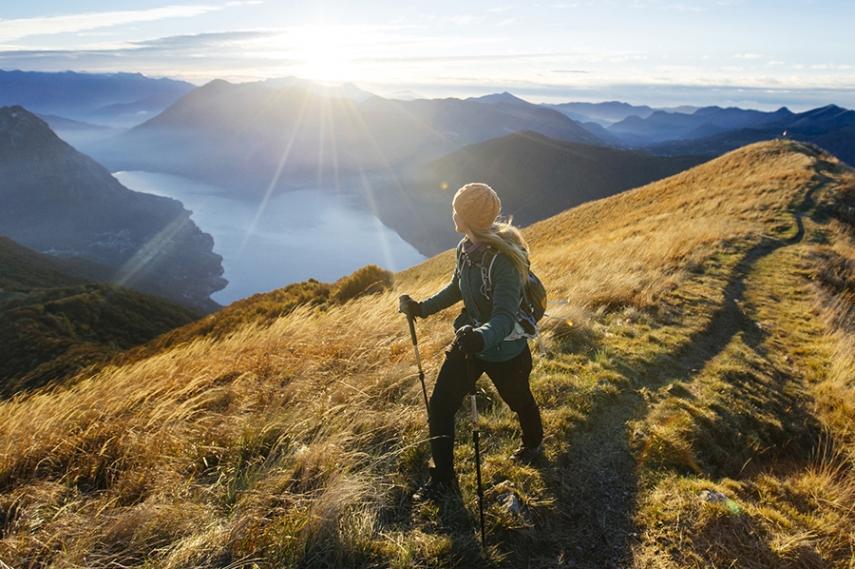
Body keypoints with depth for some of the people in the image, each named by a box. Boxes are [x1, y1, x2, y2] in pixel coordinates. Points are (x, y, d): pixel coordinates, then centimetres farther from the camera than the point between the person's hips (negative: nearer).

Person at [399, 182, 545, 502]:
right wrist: (423, 308, 1)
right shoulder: (466, 248, -8)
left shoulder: (504, 260, -32)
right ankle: (443, 478, 22)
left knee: (519, 401, 23)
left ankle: (533, 444, 57)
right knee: (439, 406, 3)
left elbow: (504, 317, -37)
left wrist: (483, 336, -56)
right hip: (469, 342, 6)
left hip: (505, 352, -6)